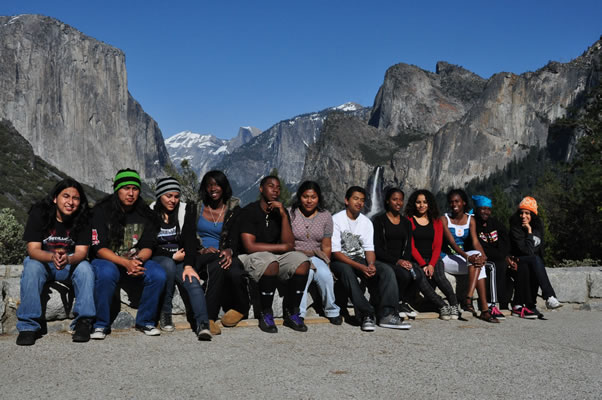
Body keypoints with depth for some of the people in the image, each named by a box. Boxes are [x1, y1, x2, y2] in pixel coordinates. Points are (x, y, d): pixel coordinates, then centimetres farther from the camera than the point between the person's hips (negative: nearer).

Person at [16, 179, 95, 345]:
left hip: (71, 263, 1)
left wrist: (68, 259, -43)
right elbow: (33, 249, -20)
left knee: (85, 268, -29)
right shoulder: (39, 214, -15)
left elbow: (81, 252, -18)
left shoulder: (82, 220, -11)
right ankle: (28, 325, -29)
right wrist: (52, 257, -43)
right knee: (32, 268, -32)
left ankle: (83, 322, -26)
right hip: (42, 259, -1)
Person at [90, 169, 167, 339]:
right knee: (107, 273, -37)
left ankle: (145, 321, -5)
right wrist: (126, 263, -28)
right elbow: (100, 249, -13)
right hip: (107, 260, -3)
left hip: (137, 261, 3)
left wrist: (138, 260, -23)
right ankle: (101, 325, -18)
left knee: (158, 275, -25)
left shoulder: (145, 214, 3)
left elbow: (147, 247, 1)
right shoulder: (102, 211, -7)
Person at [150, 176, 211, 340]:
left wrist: (188, 266, -20)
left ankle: (202, 325, -43)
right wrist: (172, 256, -9)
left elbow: (190, 240, -7)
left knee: (193, 282, -29)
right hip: (157, 259, -1)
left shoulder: (185, 210, 3)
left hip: (180, 259, 1)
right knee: (168, 265, -36)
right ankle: (165, 314, -22)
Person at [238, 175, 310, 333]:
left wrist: (284, 216, -14)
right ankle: (266, 314, -18)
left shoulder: (281, 212, 7)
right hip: (251, 257, -5)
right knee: (270, 263, -38)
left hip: (276, 256, 5)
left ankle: (291, 312, -11)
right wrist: (282, 247, -10)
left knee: (302, 261, -23)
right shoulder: (249, 211, -7)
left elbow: (289, 244, -4)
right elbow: (250, 246, -16)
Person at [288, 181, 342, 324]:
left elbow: (326, 246, 10)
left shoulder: (325, 216, 8)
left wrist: (324, 263, -5)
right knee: (306, 272, -35)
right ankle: (298, 313, -27)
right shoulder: (290, 214, -1)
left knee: (325, 275, -29)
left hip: (316, 257, 3)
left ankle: (332, 311, -8)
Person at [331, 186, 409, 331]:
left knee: (387, 271, -20)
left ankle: (387, 315, -27)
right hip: (340, 260, -5)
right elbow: (335, 252, -16)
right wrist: (360, 267, -26)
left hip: (360, 259, 5)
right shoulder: (336, 219, -9)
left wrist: (371, 265, -20)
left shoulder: (366, 222, 10)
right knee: (346, 271, -39)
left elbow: (369, 249, 5)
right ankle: (367, 314, -36)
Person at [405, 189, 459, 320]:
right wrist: (423, 264, -14)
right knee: (425, 279, -31)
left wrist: (431, 264, -11)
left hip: (434, 258, 2)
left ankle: (454, 305, -23)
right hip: (416, 260, -2)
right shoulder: (409, 221, 5)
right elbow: (411, 246, -2)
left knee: (439, 276, -29)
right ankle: (442, 306, -26)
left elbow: (438, 246, 6)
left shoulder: (436, 222, 15)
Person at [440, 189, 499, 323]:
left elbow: (475, 241, -5)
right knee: (476, 262, -28)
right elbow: (451, 242, -18)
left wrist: (483, 255, -26)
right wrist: (467, 256, -33)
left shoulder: (470, 220, 9)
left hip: (462, 257, 5)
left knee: (478, 257, -28)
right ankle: (484, 309, -31)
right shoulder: (444, 219, -5)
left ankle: (468, 300, -33)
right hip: (446, 258, -5)